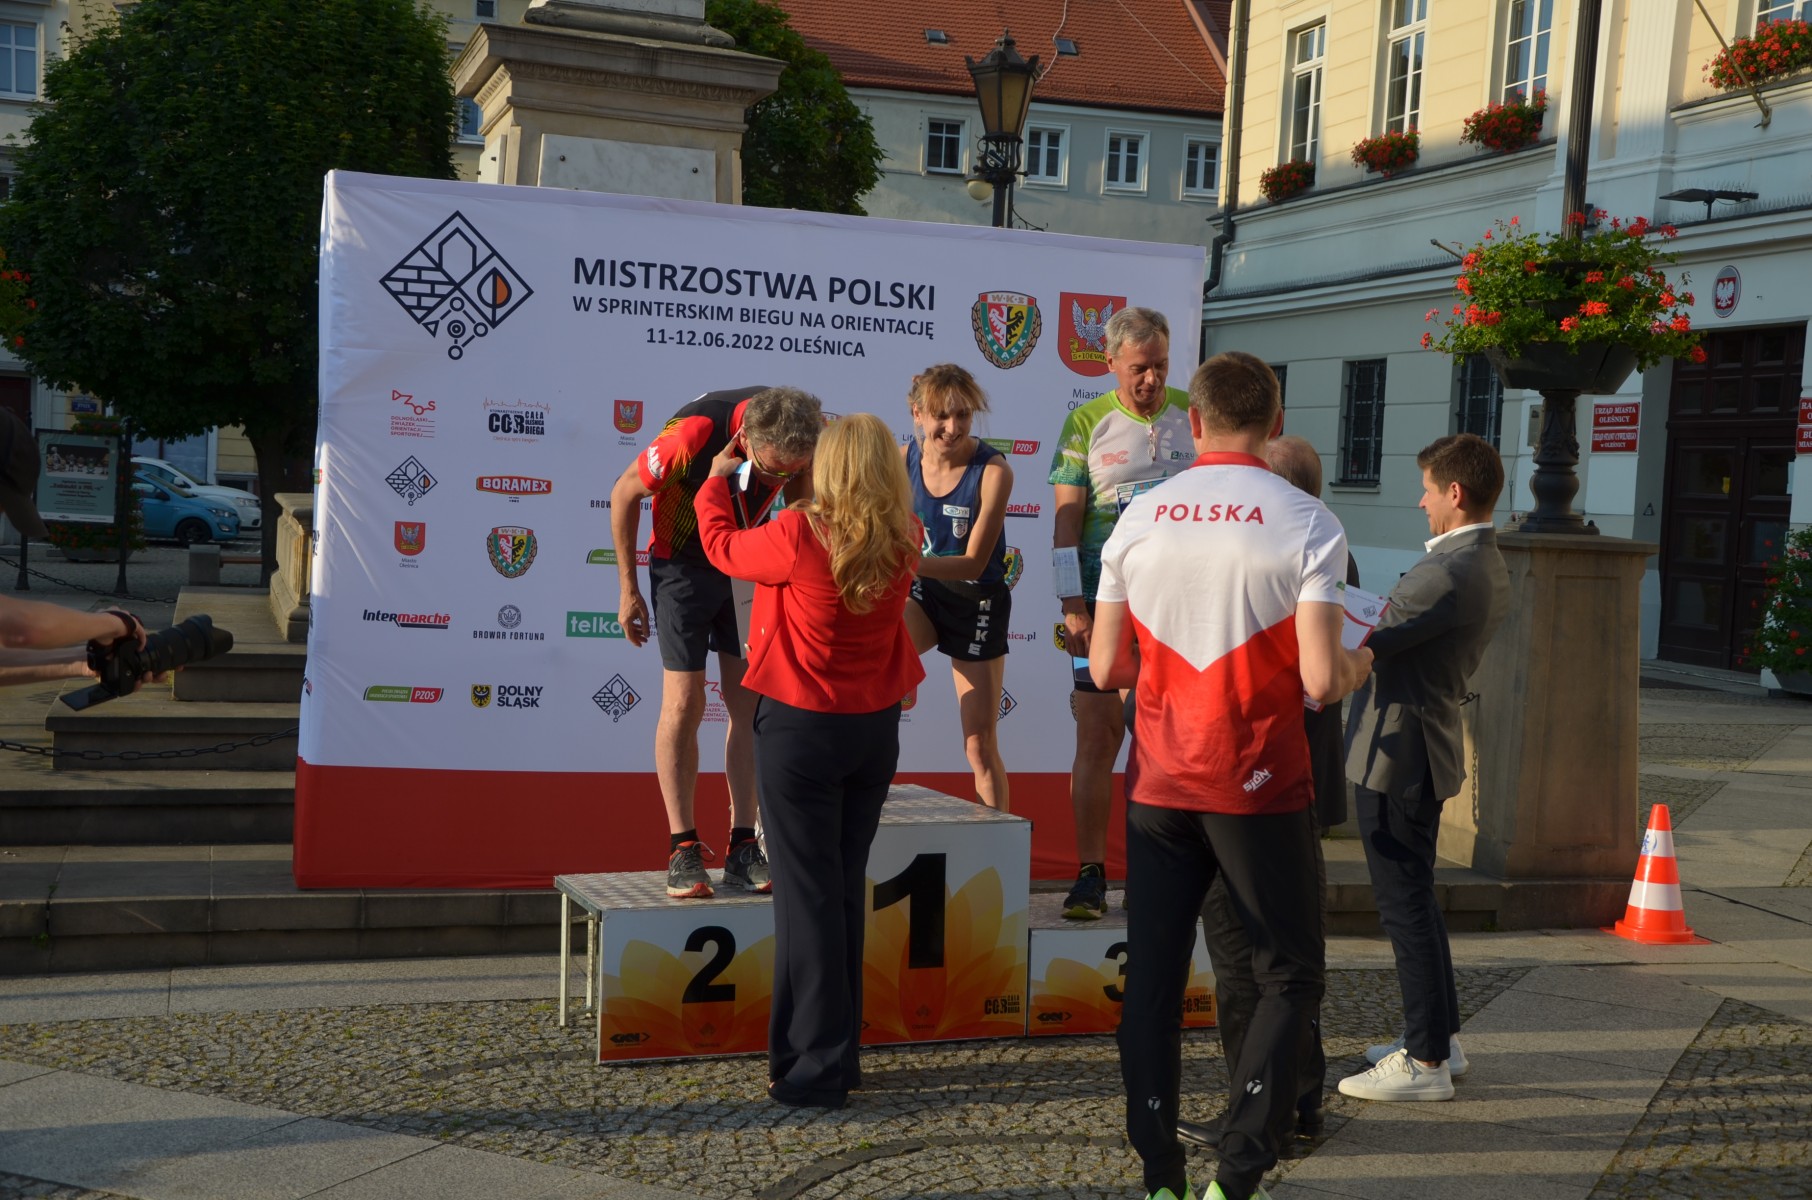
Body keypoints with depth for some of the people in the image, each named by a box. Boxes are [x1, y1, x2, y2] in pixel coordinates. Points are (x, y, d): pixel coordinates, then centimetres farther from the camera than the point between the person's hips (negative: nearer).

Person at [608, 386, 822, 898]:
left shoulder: (800, 435, -20)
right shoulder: (693, 434, -33)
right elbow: (625, 494, -16)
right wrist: (628, 588, -10)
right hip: (685, 565, -3)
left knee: (749, 705, 0)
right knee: (684, 704, -8)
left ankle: (742, 847, 6)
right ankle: (683, 850, 0)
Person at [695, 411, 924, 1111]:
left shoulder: (799, 536, -19)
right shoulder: (904, 544, -6)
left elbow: (722, 547, 0)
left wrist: (716, 480, 19)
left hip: (800, 730, -5)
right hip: (874, 731, 5)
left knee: (807, 895, 1)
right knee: (846, 889, 16)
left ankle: (816, 1068, 5)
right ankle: (840, 1053, 25)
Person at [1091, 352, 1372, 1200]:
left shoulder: (1140, 518, 2)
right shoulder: (1306, 524, -8)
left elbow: (1106, 669, 4)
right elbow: (1320, 681, -15)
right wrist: (1357, 666, 7)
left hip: (1158, 786, 3)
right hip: (1257, 788, -3)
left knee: (1153, 976, 10)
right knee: (1289, 975, 10)